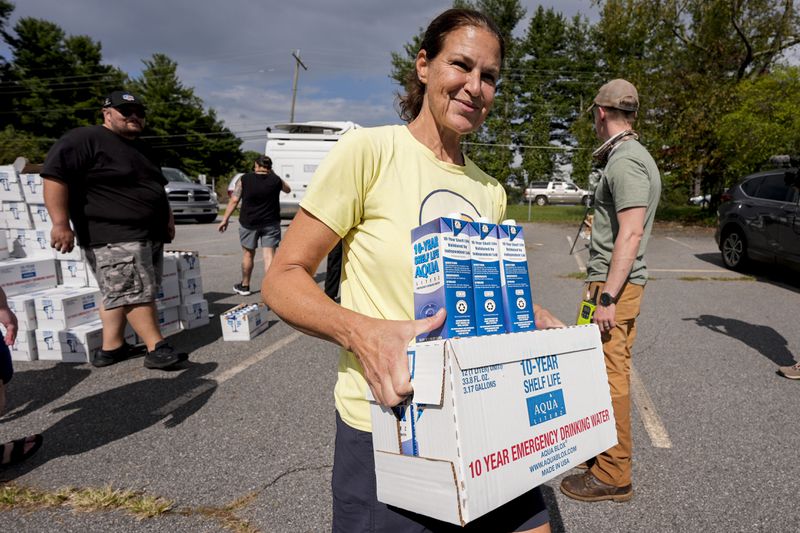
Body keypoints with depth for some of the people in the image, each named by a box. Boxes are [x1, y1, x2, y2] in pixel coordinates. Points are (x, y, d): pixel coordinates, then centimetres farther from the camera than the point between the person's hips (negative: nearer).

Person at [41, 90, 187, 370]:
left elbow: (155, 188, 32)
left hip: (149, 235, 10)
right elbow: (55, 174, -15)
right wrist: (61, 223, -21)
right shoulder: (84, 139, -6)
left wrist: (167, 218, 23)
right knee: (138, 292, -12)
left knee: (121, 294, 12)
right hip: (114, 237, -9)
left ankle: (111, 347, 19)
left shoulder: (139, 148, 23)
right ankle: (157, 349, -10)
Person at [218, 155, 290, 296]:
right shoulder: (275, 180, 0)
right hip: (271, 223, 0)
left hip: (248, 223, 0)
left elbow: (234, 200, -4)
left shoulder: (245, 179, -2)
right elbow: (287, 189, 20)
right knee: (269, 255, 0)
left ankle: (244, 286, 28)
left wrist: (225, 219, 2)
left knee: (248, 254, 14)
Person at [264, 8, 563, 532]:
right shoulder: (370, 149, -11)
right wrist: (359, 332, -30)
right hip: (387, 429, -5)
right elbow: (283, 278, -12)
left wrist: (530, 319, -1)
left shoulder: (491, 192, 8)